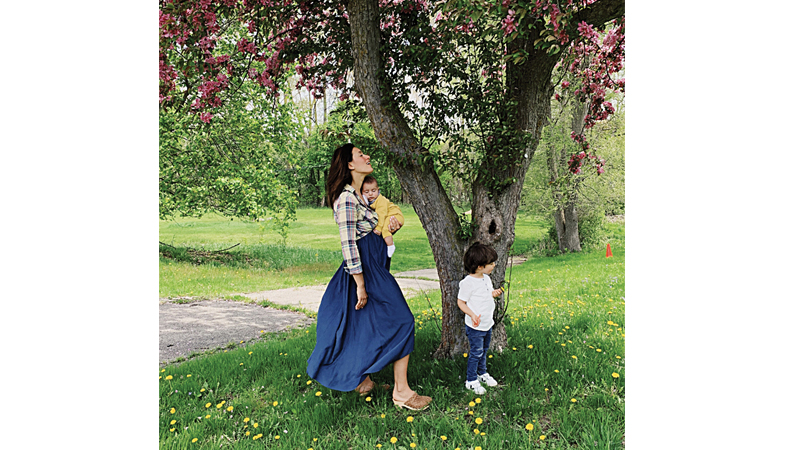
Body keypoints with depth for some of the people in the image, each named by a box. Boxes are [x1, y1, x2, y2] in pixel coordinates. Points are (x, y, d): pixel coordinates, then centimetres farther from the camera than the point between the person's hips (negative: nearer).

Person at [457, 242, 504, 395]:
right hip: (475, 326, -8)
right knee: (476, 353, 0)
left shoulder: (486, 279, 4)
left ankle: (482, 373, 40)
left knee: (484, 350, 21)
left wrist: (495, 293, -2)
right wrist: (472, 315, -28)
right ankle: (471, 381, 16)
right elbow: (461, 302, -17)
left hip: (488, 323, 8)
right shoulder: (468, 282, -22)